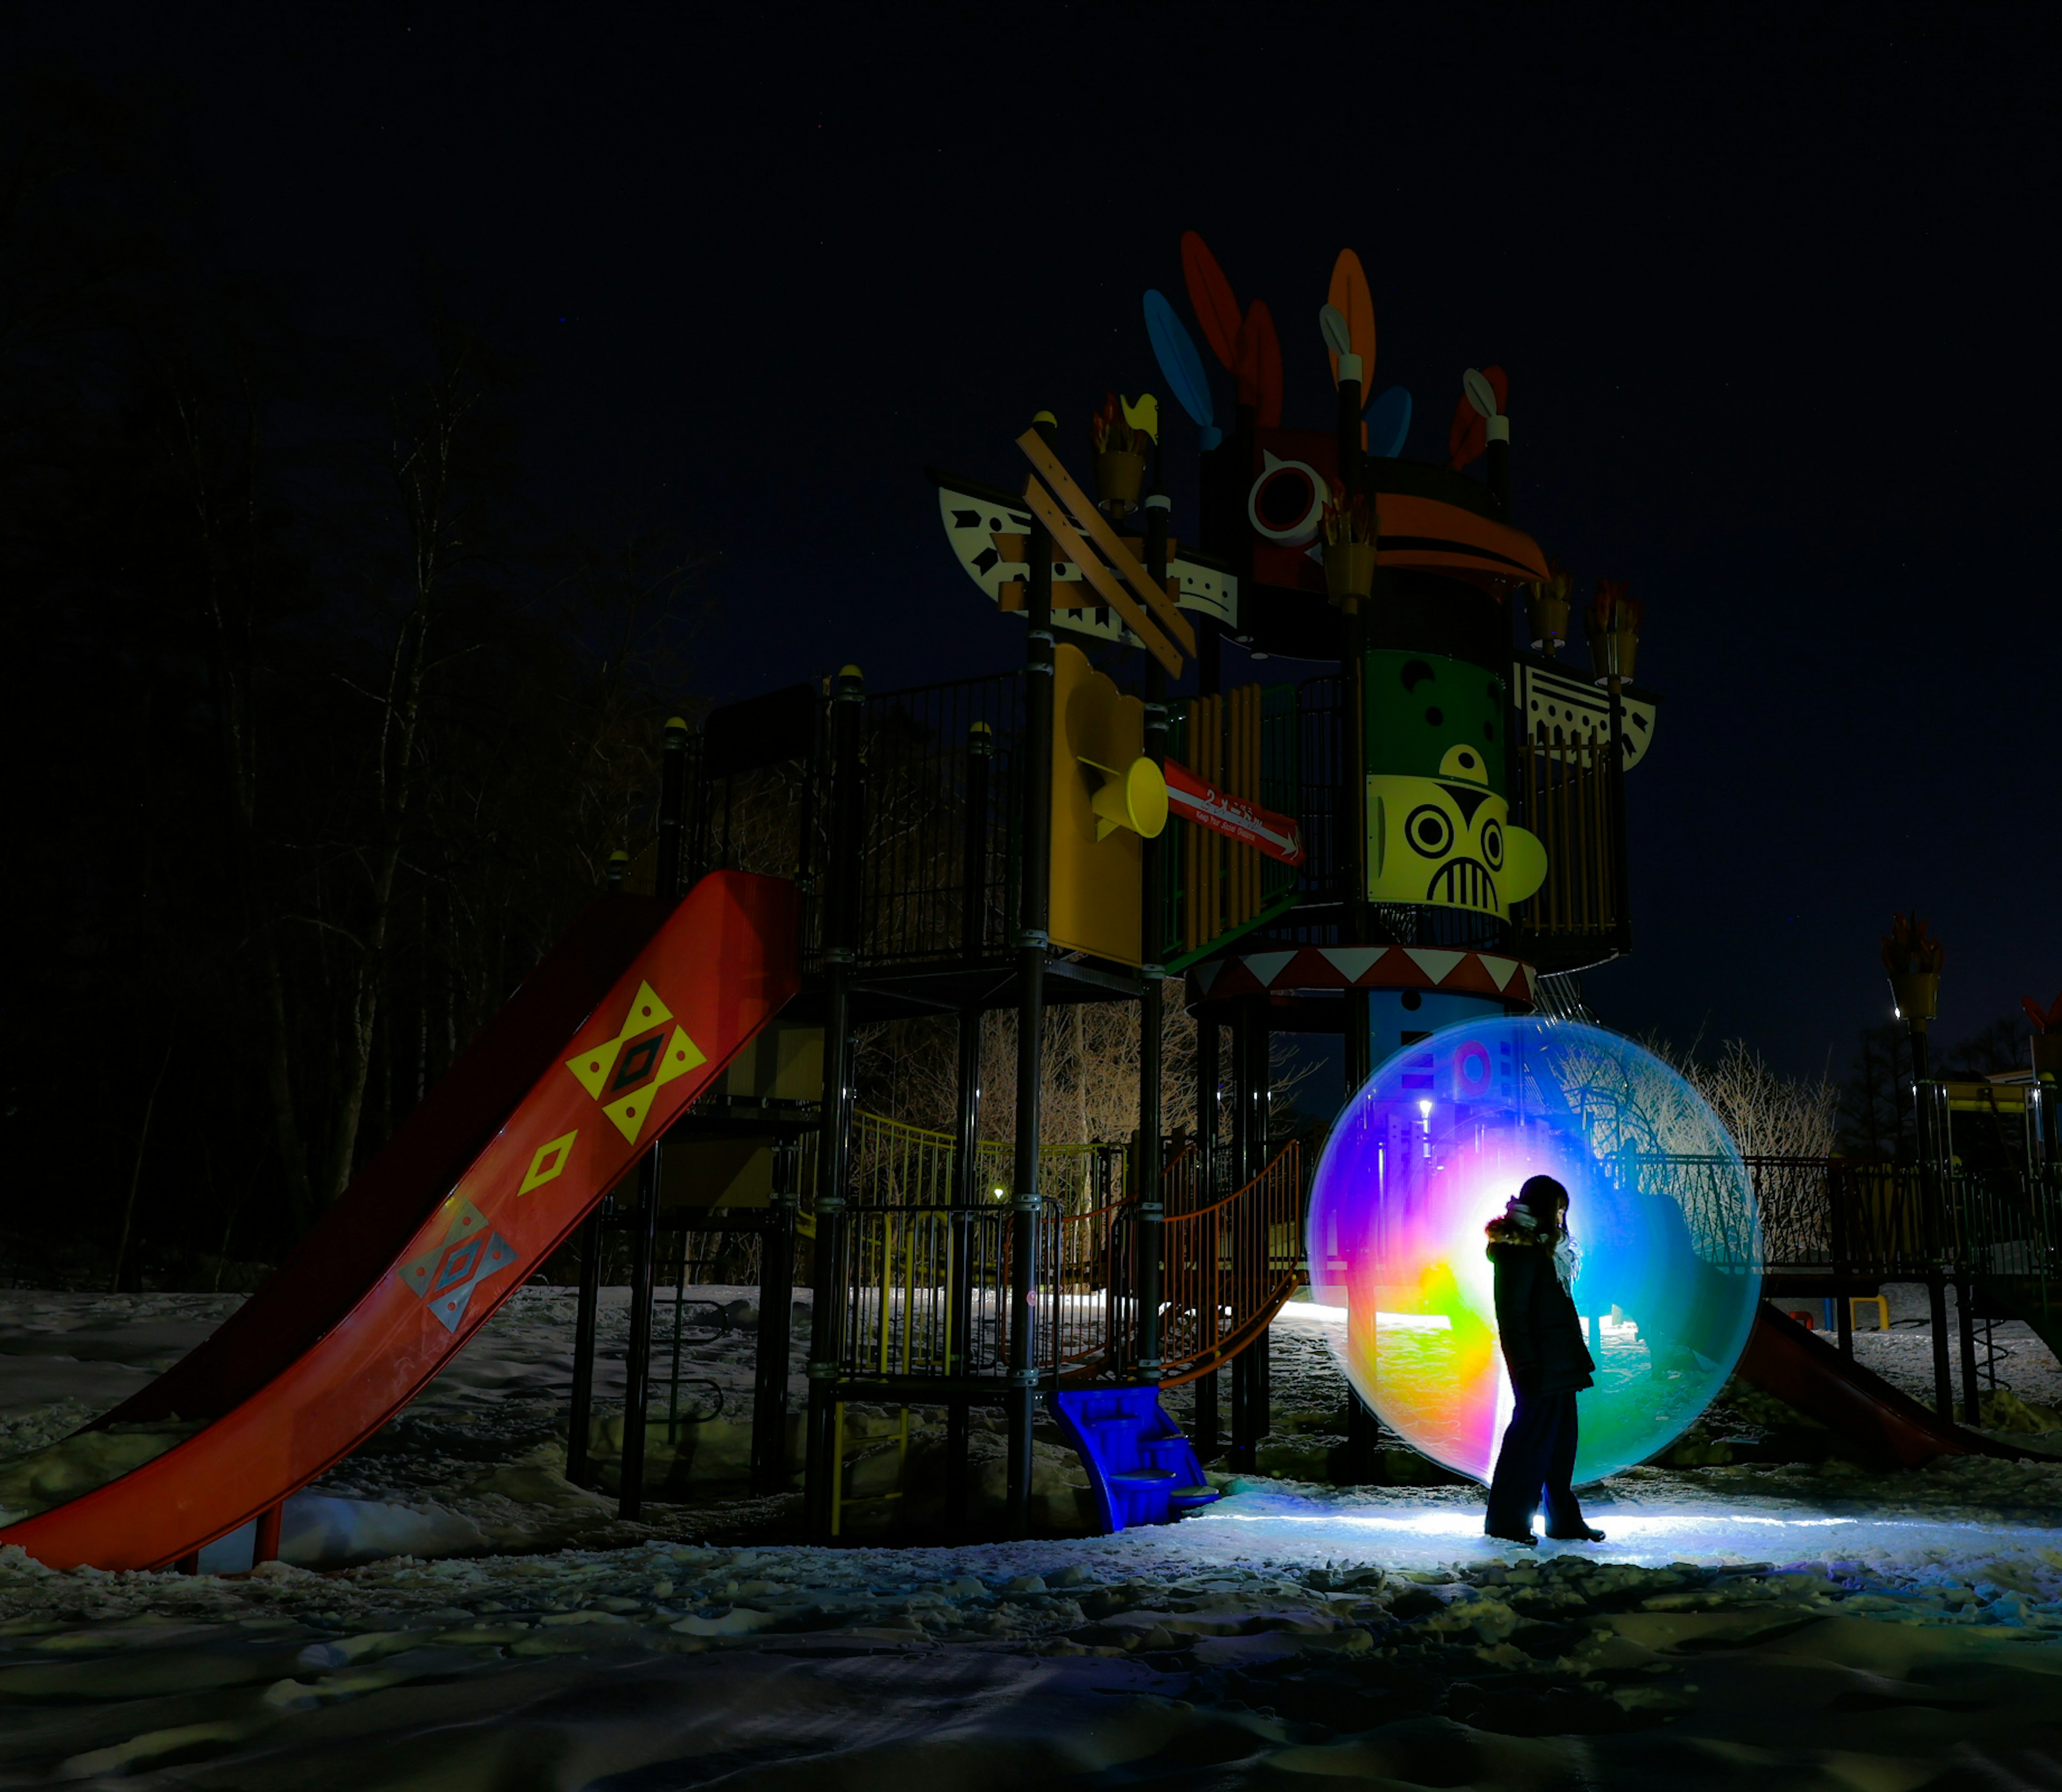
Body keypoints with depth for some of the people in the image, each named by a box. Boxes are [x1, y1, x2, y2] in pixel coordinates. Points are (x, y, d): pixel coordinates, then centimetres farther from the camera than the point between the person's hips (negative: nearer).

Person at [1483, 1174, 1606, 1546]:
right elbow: (1512, 1311, -17)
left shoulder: (1548, 1247, 17)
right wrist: (1526, 1364, -20)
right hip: (1541, 1367, -10)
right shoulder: (1519, 1249, -13)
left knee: (1561, 1441, 13)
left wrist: (1578, 1359, 18)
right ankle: (1507, 1520, 3)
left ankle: (1565, 1520, 20)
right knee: (1532, 1438, -5)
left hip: (1560, 1362, 10)